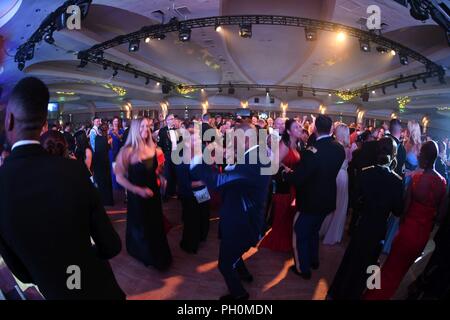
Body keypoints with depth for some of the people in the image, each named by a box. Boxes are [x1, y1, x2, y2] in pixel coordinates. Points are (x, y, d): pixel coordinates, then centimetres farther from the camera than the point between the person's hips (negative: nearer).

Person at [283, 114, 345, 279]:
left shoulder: (312, 152, -30)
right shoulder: (339, 149, -7)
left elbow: (296, 179, -25)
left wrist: (287, 172, -4)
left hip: (310, 201, -7)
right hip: (327, 199, 7)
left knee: (301, 235, 15)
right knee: (313, 231, 29)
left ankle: (303, 269, 30)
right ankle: (313, 260, 46)